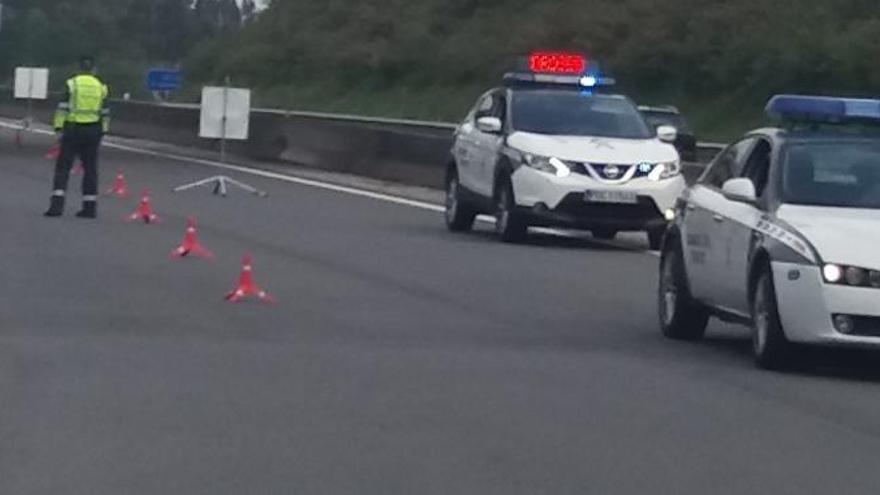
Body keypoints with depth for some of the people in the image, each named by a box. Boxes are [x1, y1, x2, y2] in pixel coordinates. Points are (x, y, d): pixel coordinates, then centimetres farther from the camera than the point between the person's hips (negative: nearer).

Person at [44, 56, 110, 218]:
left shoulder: (72, 84, -3)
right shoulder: (101, 87, 7)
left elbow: (63, 108, -7)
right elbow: (105, 114, 10)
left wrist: (59, 128, -3)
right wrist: (102, 132, 16)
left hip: (73, 130, -3)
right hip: (93, 131, 3)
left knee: (63, 167, 0)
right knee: (90, 169, 9)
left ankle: (57, 204, -9)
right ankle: (90, 207, 8)